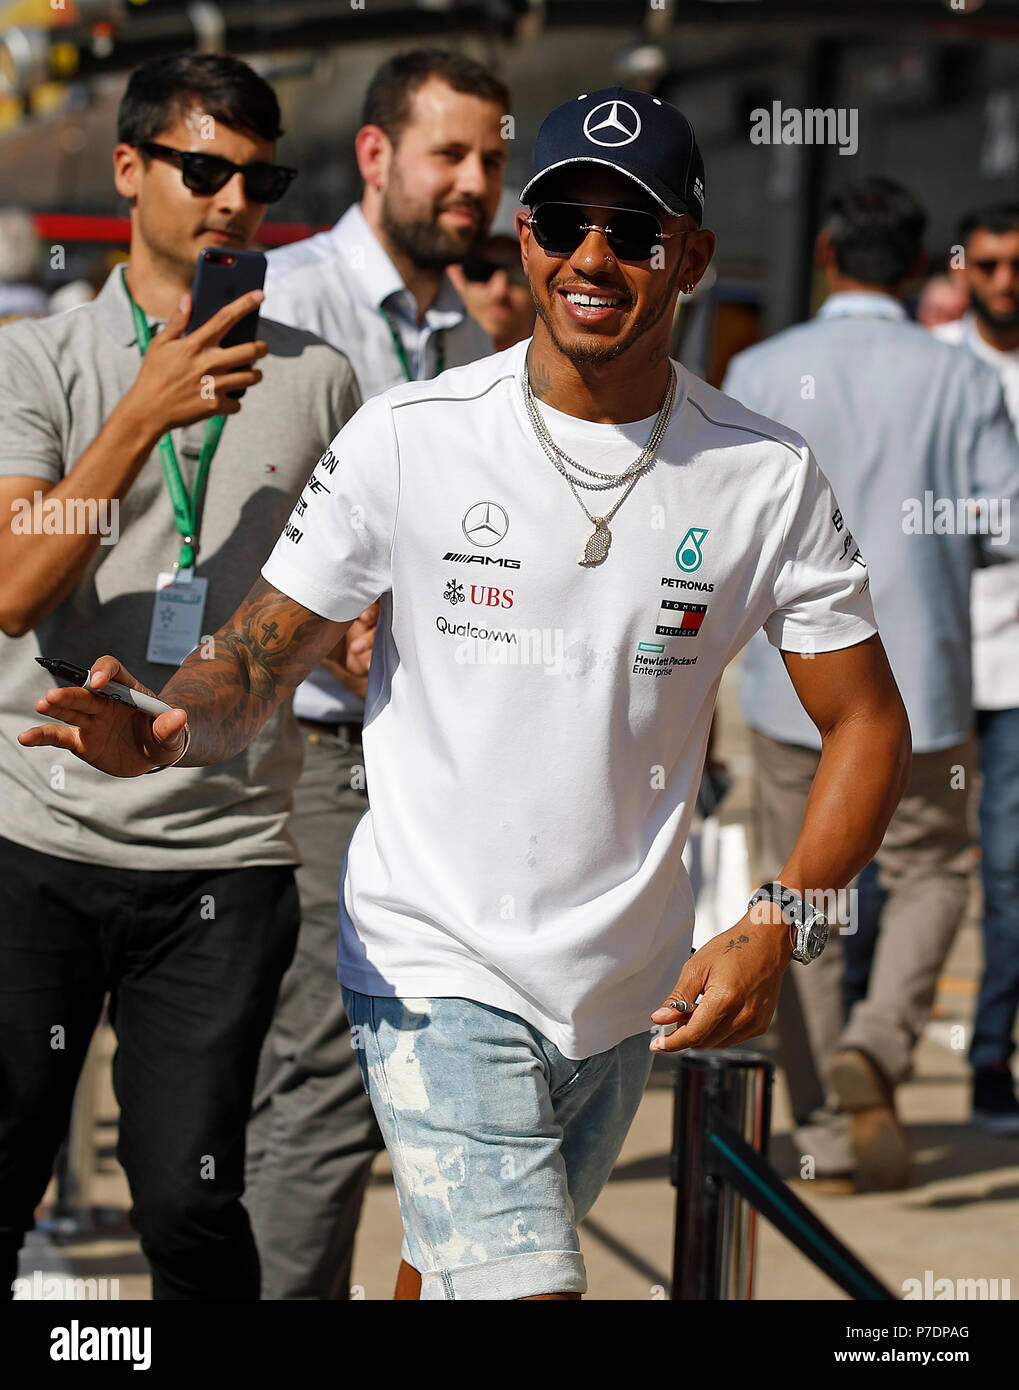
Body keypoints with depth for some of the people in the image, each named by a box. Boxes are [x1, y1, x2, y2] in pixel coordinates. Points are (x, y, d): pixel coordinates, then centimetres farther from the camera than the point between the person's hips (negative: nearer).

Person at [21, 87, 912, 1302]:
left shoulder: (766, 478, -2)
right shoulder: (409, 438, -7)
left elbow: (867, 721, 4)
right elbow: (261, 662, -3)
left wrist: (779, 925, -11)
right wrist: (166, 732, -26)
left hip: (630, 993, 3)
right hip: (437, 972, -3)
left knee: (459, 1265, 16)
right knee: (519, 1287, -18)